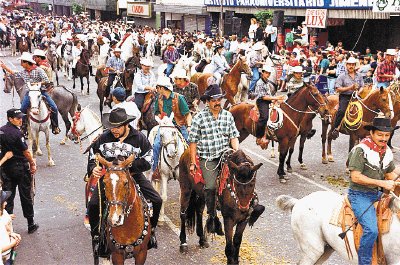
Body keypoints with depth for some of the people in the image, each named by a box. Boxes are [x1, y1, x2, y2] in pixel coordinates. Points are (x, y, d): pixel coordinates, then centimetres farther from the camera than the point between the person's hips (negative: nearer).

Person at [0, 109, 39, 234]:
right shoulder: (17, 133, -19)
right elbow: (26, 151, -15)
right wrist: (32, 163, -1)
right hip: (21, 167, -6)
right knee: (26, 196, 5)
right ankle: (31, 224, 16)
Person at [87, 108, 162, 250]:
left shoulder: (139, 138, -7)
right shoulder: (104, 138, -2)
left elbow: (147, 161, -7)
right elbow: (93, 155, 12)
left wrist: (130, 165, -21)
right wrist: (93, 168, -9)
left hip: (133, 176, 0)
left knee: (156, 201, -12)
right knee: (93, 205, -16)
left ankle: (151, 230, 15)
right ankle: (96, 236, 9)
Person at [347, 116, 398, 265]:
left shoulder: (387, 152, 9)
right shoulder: (361, 150, -15)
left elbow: (391, 174, 21)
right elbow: (355, 177, -19)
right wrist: (382, 183, -20)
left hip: (378, 194, 8)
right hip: (360, 195, -8)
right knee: (371, 230, -24)